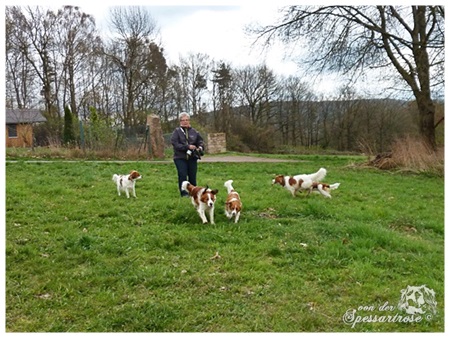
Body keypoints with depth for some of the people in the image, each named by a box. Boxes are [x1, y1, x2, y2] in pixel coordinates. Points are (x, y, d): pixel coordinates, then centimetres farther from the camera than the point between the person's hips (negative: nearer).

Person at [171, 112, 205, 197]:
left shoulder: (194, 131, 6)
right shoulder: (177, 131, -3)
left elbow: (200, 141, 11)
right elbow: (175, 144, -12)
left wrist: (200, 147, -12)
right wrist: (188, 146, -19)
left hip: (192, 157, 3)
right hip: (180, 158, -3)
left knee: (193, 176, 6)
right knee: (182, 175, -5)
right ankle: (184, 193, 6)